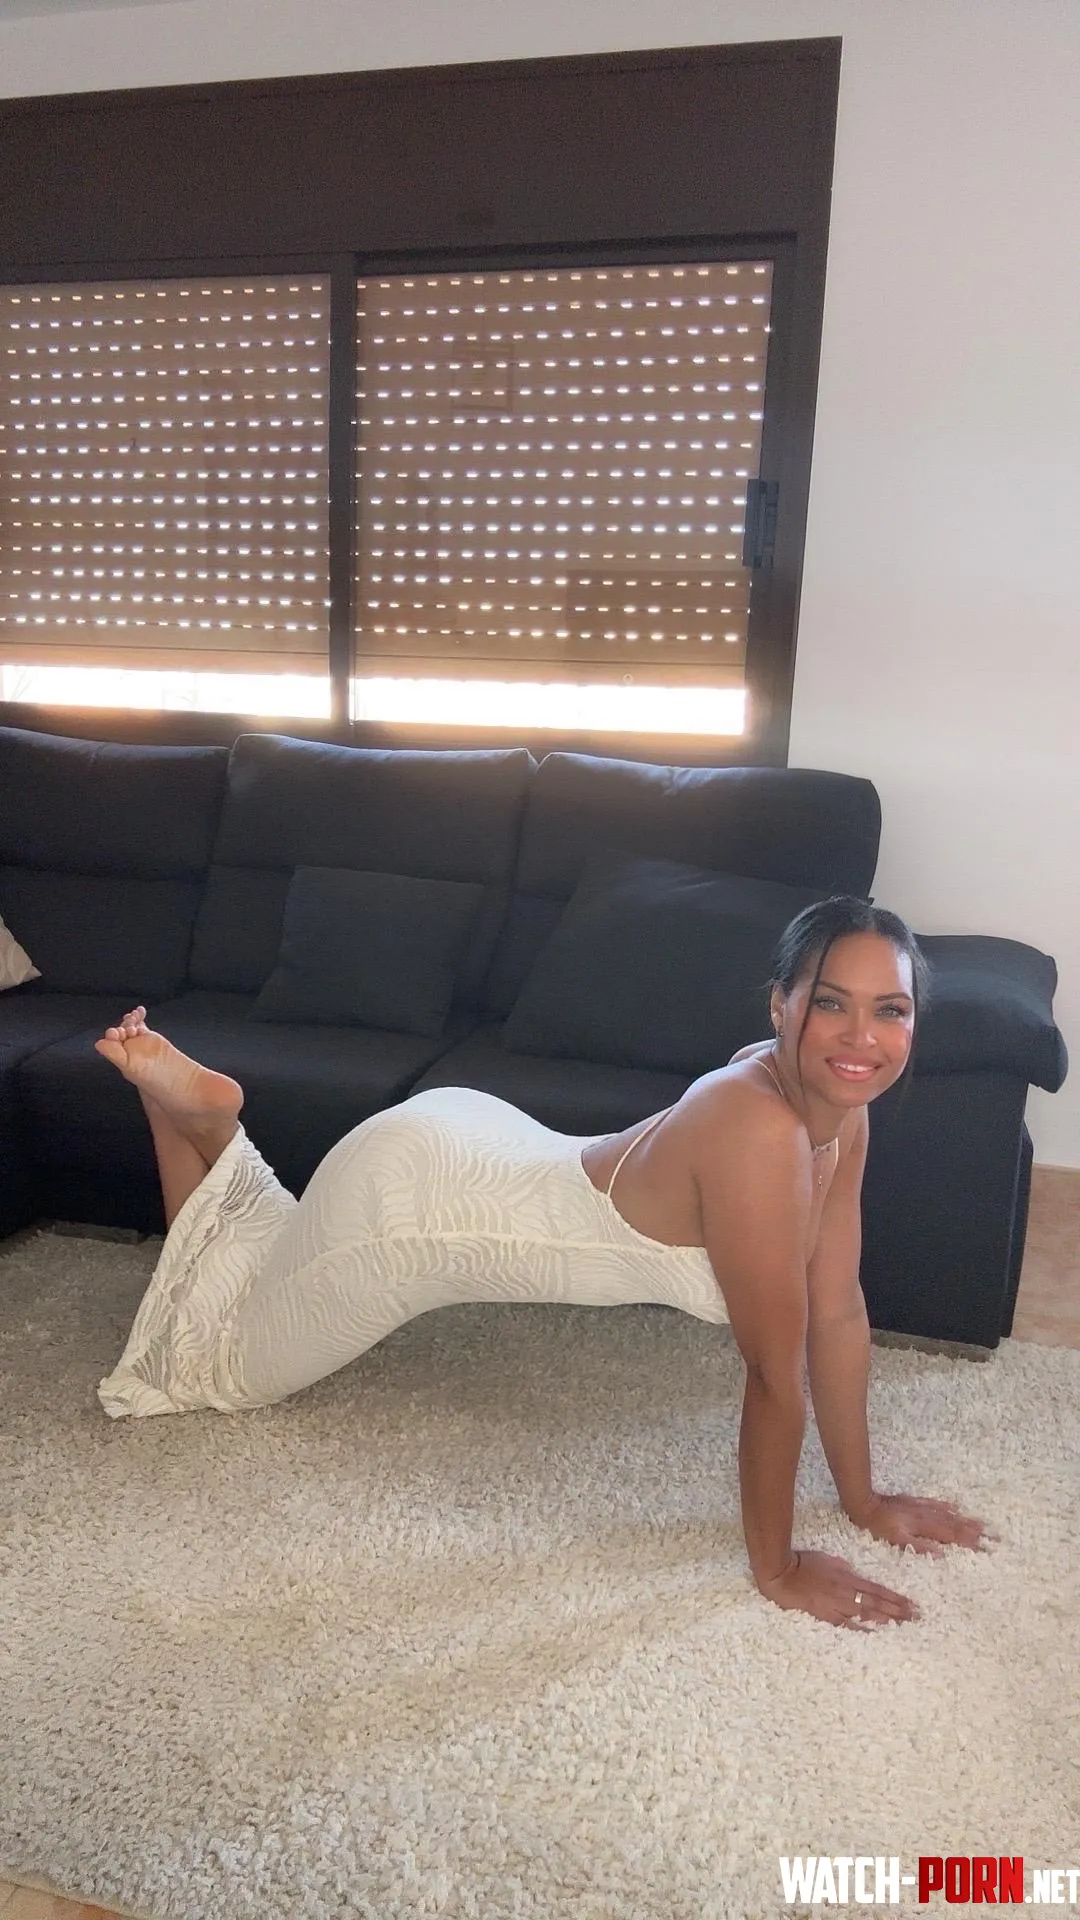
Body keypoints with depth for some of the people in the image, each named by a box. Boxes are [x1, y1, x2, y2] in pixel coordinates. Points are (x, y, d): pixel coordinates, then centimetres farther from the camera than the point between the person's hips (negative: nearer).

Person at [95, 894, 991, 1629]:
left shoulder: (839, 1107, -10)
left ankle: (204, 1108, 37)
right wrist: (778, 1569, -15)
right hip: (406, 1202, -7)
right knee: (222, 1361, 22)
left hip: (470, 1152, 8)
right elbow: (776, 1374, -28)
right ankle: (185, 1104, 25)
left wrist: (865, 1498, 2)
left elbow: (838, 1310, -3)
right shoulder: (758, 1131, -37)